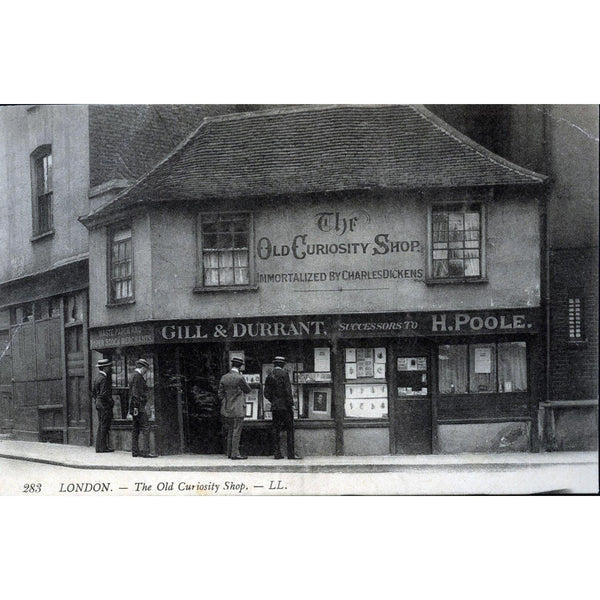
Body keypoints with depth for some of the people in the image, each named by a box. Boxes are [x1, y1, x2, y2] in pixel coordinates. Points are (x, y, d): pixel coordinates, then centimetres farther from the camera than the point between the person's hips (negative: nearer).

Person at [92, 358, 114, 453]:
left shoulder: (97, 377, 13)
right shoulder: (103, 379, -17)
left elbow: (93, 390, 20)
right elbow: (104, 394, -23)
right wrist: (111, 401, -11)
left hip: (99, 404, 10)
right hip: (105, 404, -10)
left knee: (101, 425, 13)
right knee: (105, 425, -7)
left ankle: (99, 446, 15)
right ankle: (103, 447, -6)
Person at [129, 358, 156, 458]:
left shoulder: (136, 376, 19)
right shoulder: (137, 376, -12)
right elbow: (135, 392, -18)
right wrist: (136, 406, -21)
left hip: (136, 407, 11)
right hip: (139, 407, -11)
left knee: (136, 429, 11)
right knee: (146, 427, -12)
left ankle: (135, 451, 14)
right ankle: (145, 451, -16)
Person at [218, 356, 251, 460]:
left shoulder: (224, 378, 5)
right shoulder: (239, 378, -14)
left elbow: (220, 394, 8)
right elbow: (248, 390, 0)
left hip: (226, 410, 6)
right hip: (237, 410, -6)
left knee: (230, 432, 14)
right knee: (236, 432, -3)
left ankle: (230, 453, 16)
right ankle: (235, 454, -4)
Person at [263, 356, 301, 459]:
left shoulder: (270, 375, 8)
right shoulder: (284, 373, -9)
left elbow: (266, 393, 9)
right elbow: (288, 390, -14)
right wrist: (291, 404, -10)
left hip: (275, 407, 6)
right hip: (285, 406, -6)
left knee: (276, 430, 7)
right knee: (290, 430, -2)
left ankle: (277, 453, 5)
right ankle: (291, 454, -6)